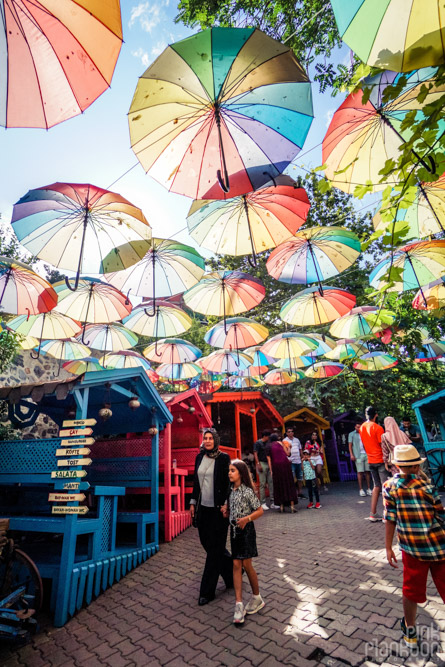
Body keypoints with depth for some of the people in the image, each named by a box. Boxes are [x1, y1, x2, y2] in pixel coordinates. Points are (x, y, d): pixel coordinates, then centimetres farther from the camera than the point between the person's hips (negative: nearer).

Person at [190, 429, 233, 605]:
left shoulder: (224, 458, -10)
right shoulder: (199, 457, 5)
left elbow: (229, 482, -9)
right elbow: (196, 482, 12)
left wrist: (225, 504, -15)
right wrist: (193, 502, 10)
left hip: (218, 509, -6)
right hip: (203, 508, 6)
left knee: (214, 548, 3)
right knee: (208, 544, 15)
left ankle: (207, 592, 18)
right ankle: (232, 572, 38)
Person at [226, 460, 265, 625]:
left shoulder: (247, 491, -16)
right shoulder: (231, 491, 4)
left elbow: (260, 511, -13)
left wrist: (247, 518, -24)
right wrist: (226, 511, 0)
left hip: (246, 530, -6)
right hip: (234, 530, 6)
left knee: (246, 564, 4)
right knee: (236, 565, 5)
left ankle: (257, 598, 27)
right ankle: (239, 604, 10)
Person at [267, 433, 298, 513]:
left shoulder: (269, 446, 14)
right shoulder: (279, 443, 8)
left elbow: (269, 459, 7)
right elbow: (287, 453, 6)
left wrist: (271, 470, 6)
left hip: (275, 466, 2)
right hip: (284, 464, -2)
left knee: (279, 485, 11)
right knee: (289, 484, 4)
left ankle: (281, 506, 10)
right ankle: (292, 505, -1)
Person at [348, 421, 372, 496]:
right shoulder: (352, 434, 8)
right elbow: (350, 445, 6)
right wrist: (351, 455, -4)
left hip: (367, 454, 3)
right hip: (358, 455, -3)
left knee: (367, 471, 1)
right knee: (360, 472, -3)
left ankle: (369, 489, 10)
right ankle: (361, 489, 3)